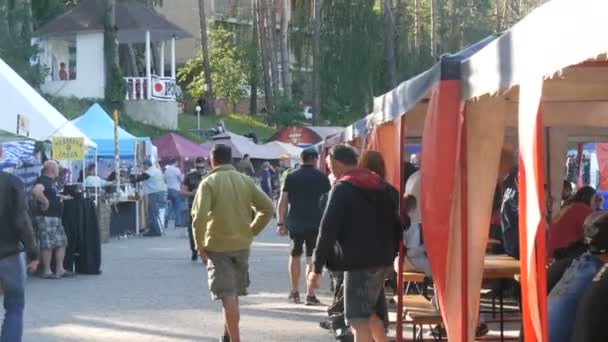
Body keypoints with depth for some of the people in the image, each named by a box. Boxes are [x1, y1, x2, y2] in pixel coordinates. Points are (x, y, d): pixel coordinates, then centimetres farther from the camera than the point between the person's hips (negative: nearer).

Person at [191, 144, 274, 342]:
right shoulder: (246, 181, 3)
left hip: (217, 246, -4)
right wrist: (252, 231, 10)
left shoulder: (208, 183, -10)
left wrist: (200, 245, -9)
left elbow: (199, 217, -20)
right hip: (242, 244, 5)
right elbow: (267, 208, 2)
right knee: (234, 293, 20)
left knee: (228, 295, -5)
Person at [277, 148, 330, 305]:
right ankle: (310, 295, -6)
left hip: (295, 222, 2)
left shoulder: (291, 177, 3)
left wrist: (281, 223, 4)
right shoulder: (321, 177, -2)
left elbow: (283, 201, 0)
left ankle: (294, 292, 23)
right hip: (315, 222, -2)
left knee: (295, 256, 18)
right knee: (312, 258, 0)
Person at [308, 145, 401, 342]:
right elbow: (396, 224, 19)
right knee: (370, 313, 22)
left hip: (359, 262, -8)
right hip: (382, 261, 8)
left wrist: (317, 268, -12)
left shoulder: (343, 189, -9)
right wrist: (391, 256, 24)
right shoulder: (381, 185, 15)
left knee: (359, 319, -8)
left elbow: (328, 230, -14)